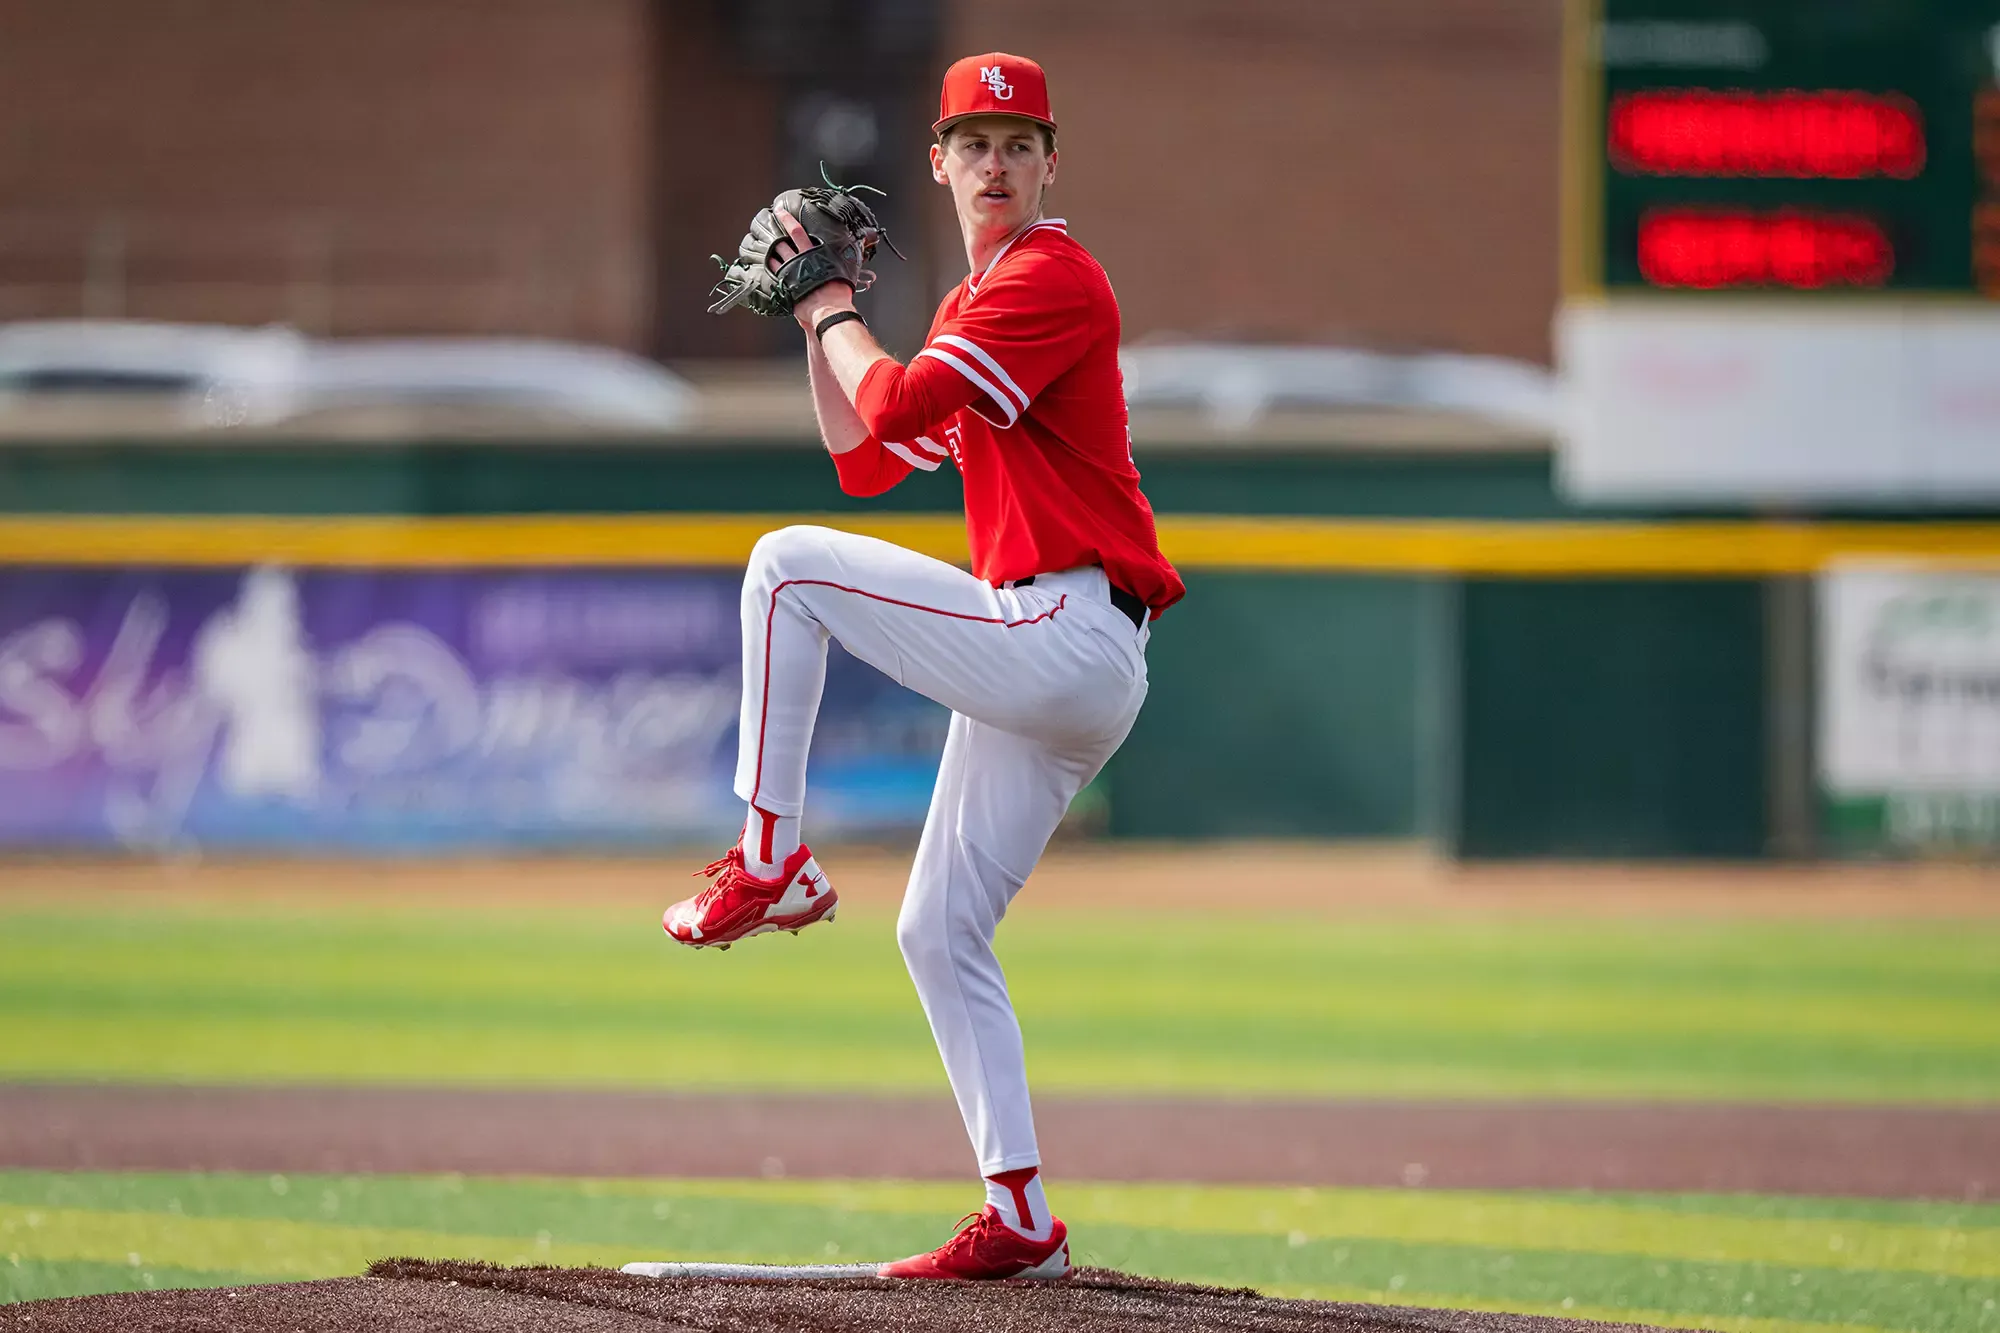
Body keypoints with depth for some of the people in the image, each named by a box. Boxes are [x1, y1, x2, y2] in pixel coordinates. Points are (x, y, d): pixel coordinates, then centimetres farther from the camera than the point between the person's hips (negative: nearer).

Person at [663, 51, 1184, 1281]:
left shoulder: (1054, 279, -9)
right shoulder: (975, 305, 23)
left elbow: (897, 405, -18)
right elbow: (868, 460, 26)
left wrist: (833, 309, 0)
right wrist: (818, 318, 18)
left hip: (1062, 637, -10)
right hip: (1051, 671, 10)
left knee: (789, 565, -9)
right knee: (941, 934, 10)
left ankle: (771, 861, -8)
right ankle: (1024, 1222, 8)